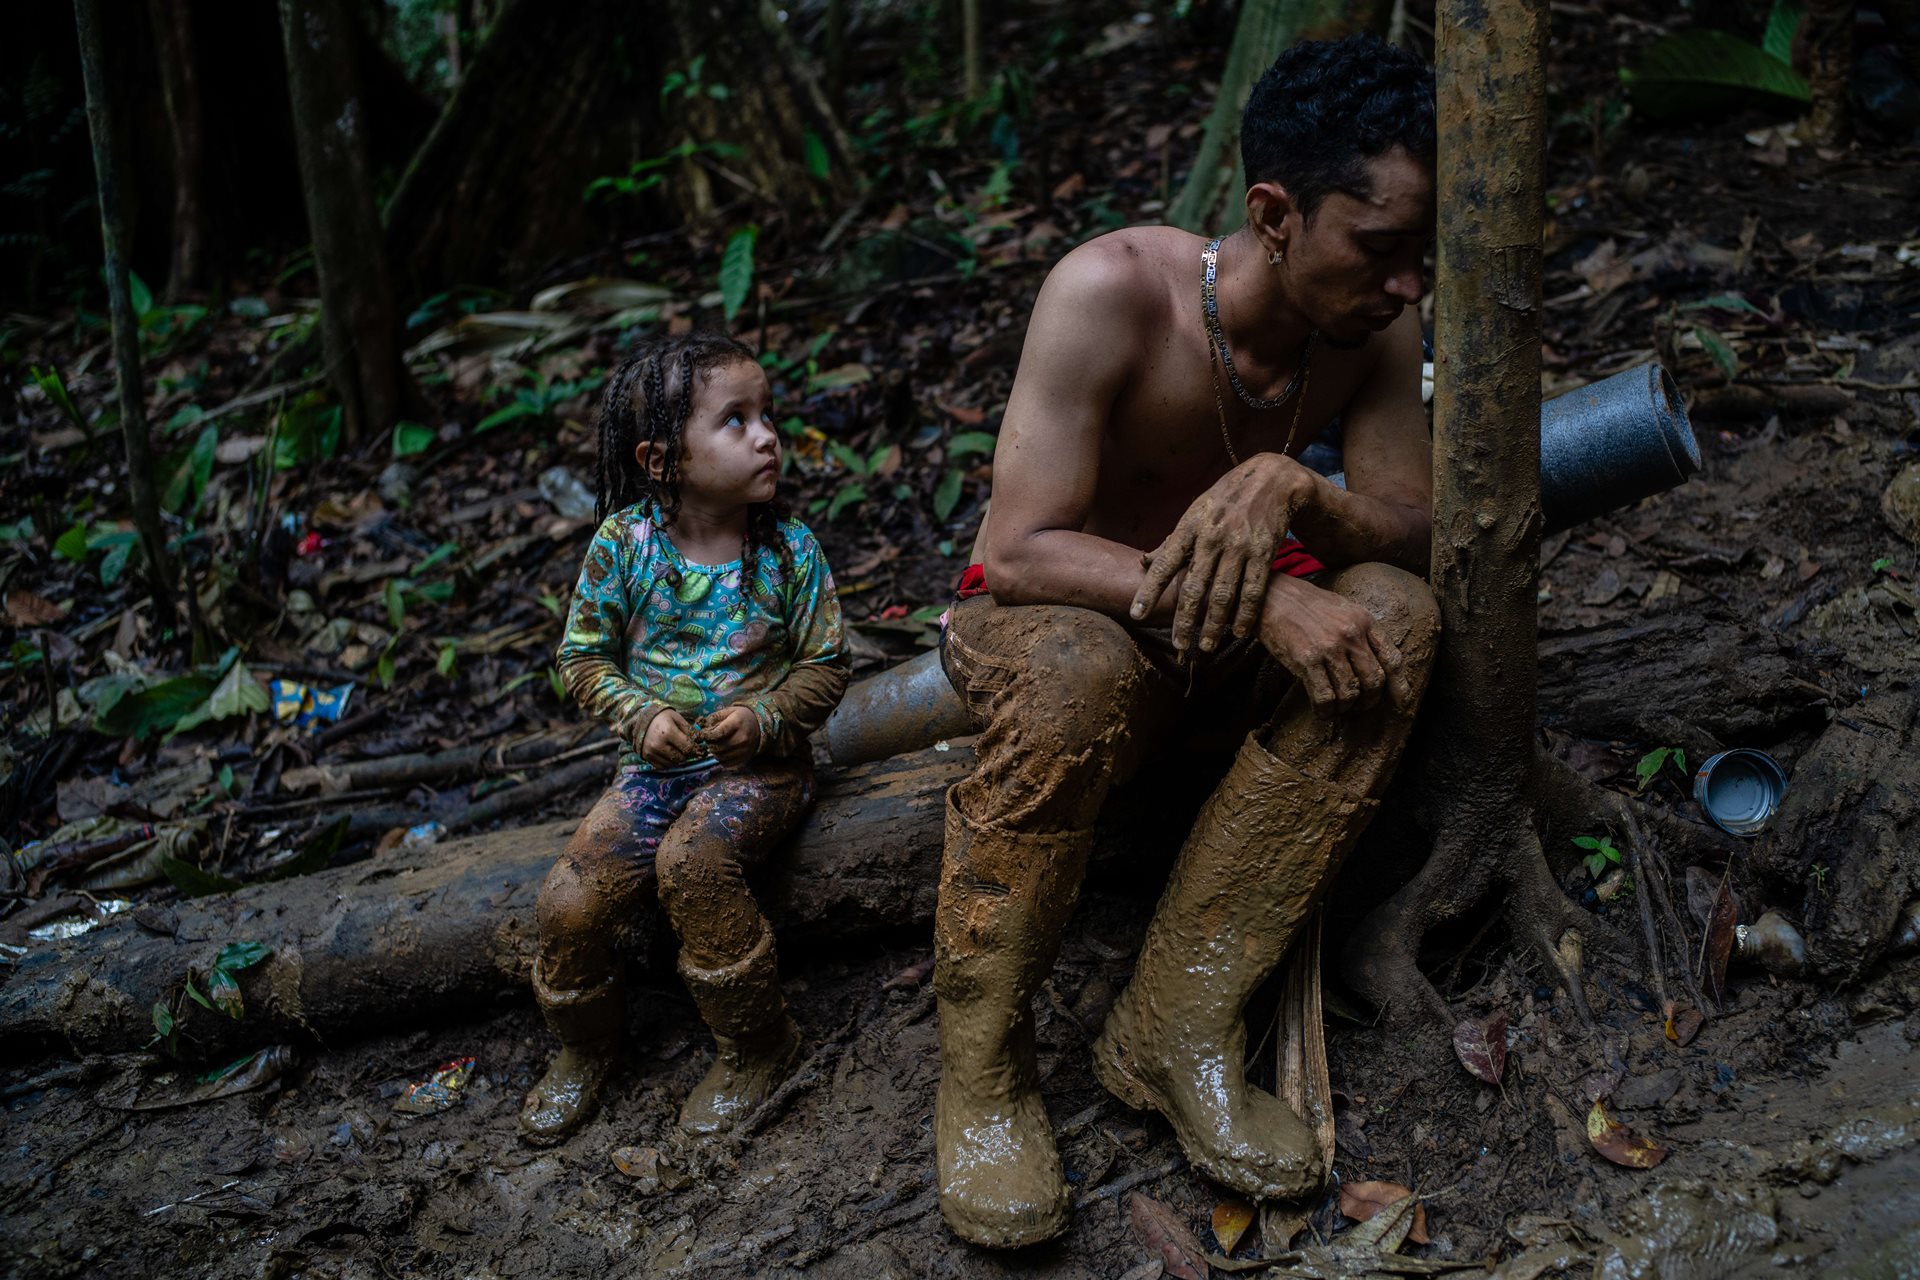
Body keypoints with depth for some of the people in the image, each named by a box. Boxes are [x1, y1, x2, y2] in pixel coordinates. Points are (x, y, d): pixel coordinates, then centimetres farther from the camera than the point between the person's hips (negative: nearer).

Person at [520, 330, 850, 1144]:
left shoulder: (789, 549, -7)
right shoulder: (624, 542, -6)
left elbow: (825, 666, -1)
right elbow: (584, 655, 1)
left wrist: (764, 719, -19)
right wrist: (641, 717, -15)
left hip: (760, 765, -2)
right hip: (657, 764, 3)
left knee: (691, 859, -32)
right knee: (569, 902, -14)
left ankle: (756, 1046, -10)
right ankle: (585, 1048, 20)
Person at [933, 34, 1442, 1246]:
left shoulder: (1375, 321, -11)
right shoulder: (1113, 289, -26)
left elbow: (1416, 534, -12)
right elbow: (1021, 554, -30)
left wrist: (1290, 490, -35)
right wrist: (1262, 602, -40)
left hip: (1218, 636, 5)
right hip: (1038, 615, -5)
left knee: (1394, 616, -24)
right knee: (1075, 673, -40)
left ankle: (1178, 1025, -23)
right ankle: (982, 1063, -20)